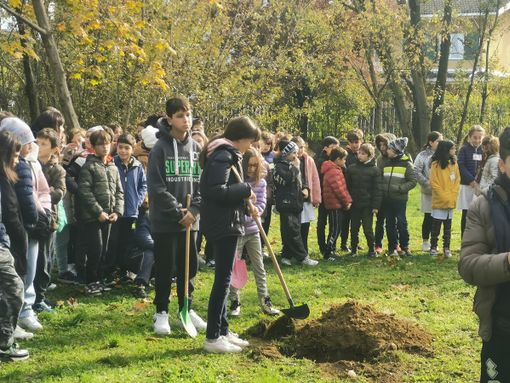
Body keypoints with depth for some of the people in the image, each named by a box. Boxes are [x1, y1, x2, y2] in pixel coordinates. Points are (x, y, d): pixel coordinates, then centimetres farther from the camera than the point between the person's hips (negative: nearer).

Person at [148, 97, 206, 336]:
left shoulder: (196, 148, 6)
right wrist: (178, 211, -14)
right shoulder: (160, 148, -9)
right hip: (165, 221, -5)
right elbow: (156, 187, -13)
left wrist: (194, 211, -6)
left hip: (189, 220, 5)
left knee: (189, 266, 11)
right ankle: (161, 312, 15)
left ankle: (187, 309, 25)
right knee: (165, 269, 3)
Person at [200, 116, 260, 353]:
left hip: (226, 223, 11)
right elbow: (216, 191, -26)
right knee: (223, 278, -6)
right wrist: (245, 190, -16)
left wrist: (247, 204, 9)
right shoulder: (223, 155, -16)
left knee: (224, 278, 14)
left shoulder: (227, 154, 16)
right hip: (222, 225, -11)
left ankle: (222, 331, 21)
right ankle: (213, 337, 0)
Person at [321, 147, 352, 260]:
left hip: (337, 205, 10)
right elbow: (338, 189, -21)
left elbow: (343, 187, 16)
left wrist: (348, 200, 6)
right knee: (335, 230, -5)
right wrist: (347, 201, -12)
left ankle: (331, 251, 24)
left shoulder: (336, 170, 15)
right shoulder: (333, 171, -19)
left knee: (335, 229, 16)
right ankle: (328, 254, -1)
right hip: (335, 205, -10)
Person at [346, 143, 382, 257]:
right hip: (354, 204, 3)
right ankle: (354, 249, 20)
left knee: (368, 229, 0)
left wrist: (375, 205, -10)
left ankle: (372, 249, 15)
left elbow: (378, 189, -5)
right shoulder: (351, 168, 5)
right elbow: (347, 186, 8)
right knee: (354, 229, 9)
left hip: (367, 205, -3)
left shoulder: (374, 170, -3)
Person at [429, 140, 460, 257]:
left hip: (451, 202, 5)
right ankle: (433, 247, 11)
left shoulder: (454, 163, 7)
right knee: (436, 226, 3)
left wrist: (453, 196, -4)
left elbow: (457, 180, 8)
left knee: (448, 227, 9)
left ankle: (446, 248, 14)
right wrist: (444, 196, -12)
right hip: (439, 202, -5)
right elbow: (434, 183, -10)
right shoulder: (436, 164, -8)